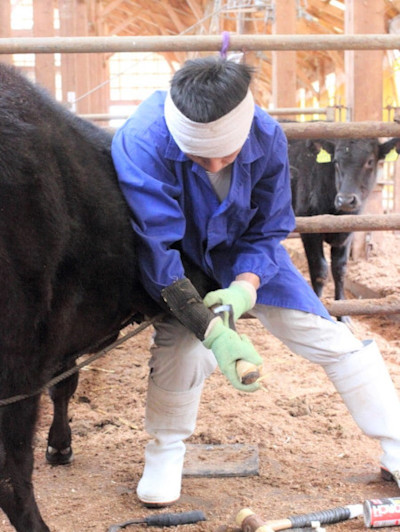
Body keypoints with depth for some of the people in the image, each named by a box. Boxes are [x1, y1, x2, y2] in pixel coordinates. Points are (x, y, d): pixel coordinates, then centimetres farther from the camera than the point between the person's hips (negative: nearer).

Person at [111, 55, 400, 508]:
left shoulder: (267, 137, -27)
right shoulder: (142, 142, -37)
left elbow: (267, 231, -13)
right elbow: (157, 249, -37)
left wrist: (245, 286, -31)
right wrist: (211, 329, -45)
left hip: (243, 253, 2)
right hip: (176, 258, -2)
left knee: (329, 337, -3)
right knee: (182, 343, -27)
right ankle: (165, 450, 2)